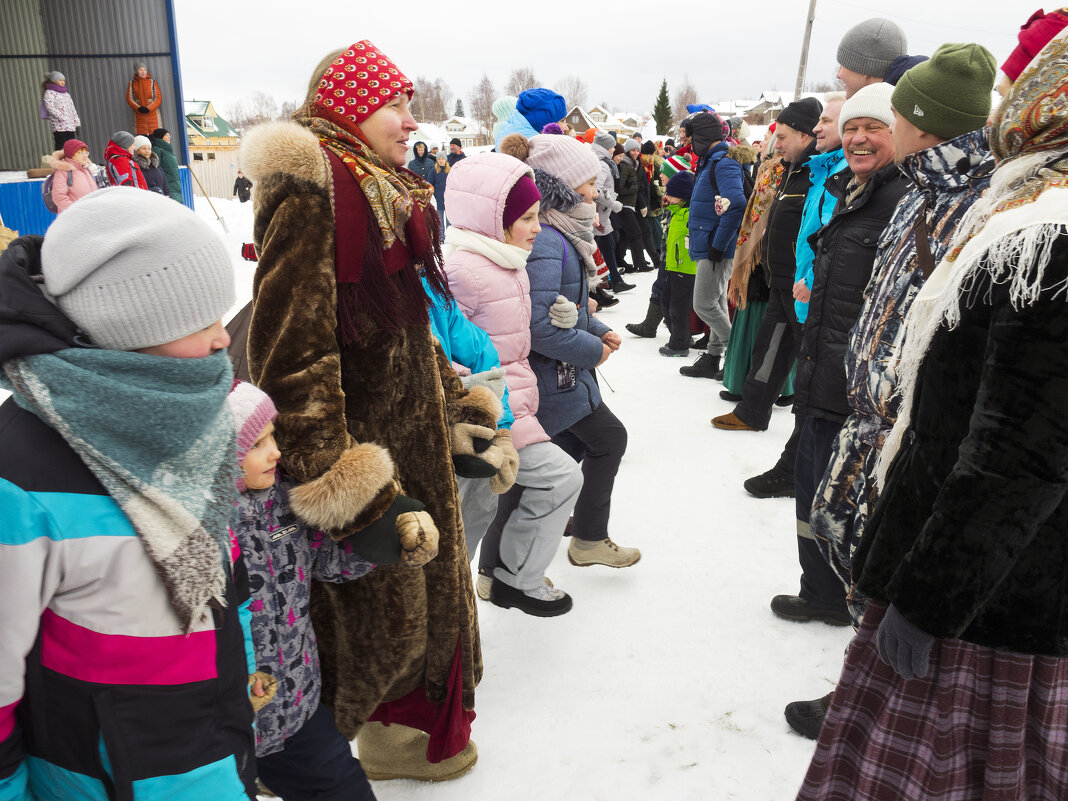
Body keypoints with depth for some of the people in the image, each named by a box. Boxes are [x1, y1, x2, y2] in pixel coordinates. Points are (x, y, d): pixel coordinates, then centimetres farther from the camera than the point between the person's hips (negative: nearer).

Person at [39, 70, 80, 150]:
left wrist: (77, 124, 13)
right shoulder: (49, 93, 2)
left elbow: (72, 109, 22)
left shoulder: (66, 94, 23)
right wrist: (61, 117, -22)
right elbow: (50, 108, -11)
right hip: (58, 126, -6)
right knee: (61, 147, -12)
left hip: (70, 126, 7)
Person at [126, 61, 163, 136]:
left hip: (152, 113, -1)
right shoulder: (132, 83, 6)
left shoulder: (152, 82, 2)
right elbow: (129, 98, 4)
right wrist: (138, 108, -14)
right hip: (139, 115, 1)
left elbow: (158, 98, -3)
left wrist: (149, 108, -15)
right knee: (141, 135, -2)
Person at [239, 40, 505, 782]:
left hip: (412, 434, 9)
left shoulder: (386, 194, 13)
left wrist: (459, 409, 19)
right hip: (358, 435, -9)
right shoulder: (310, 193, -17)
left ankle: (404, 734, 41)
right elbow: (291, 350, -22)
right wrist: (340, 488, -24)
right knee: (372, 607, 3)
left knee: (428, 586, 19)